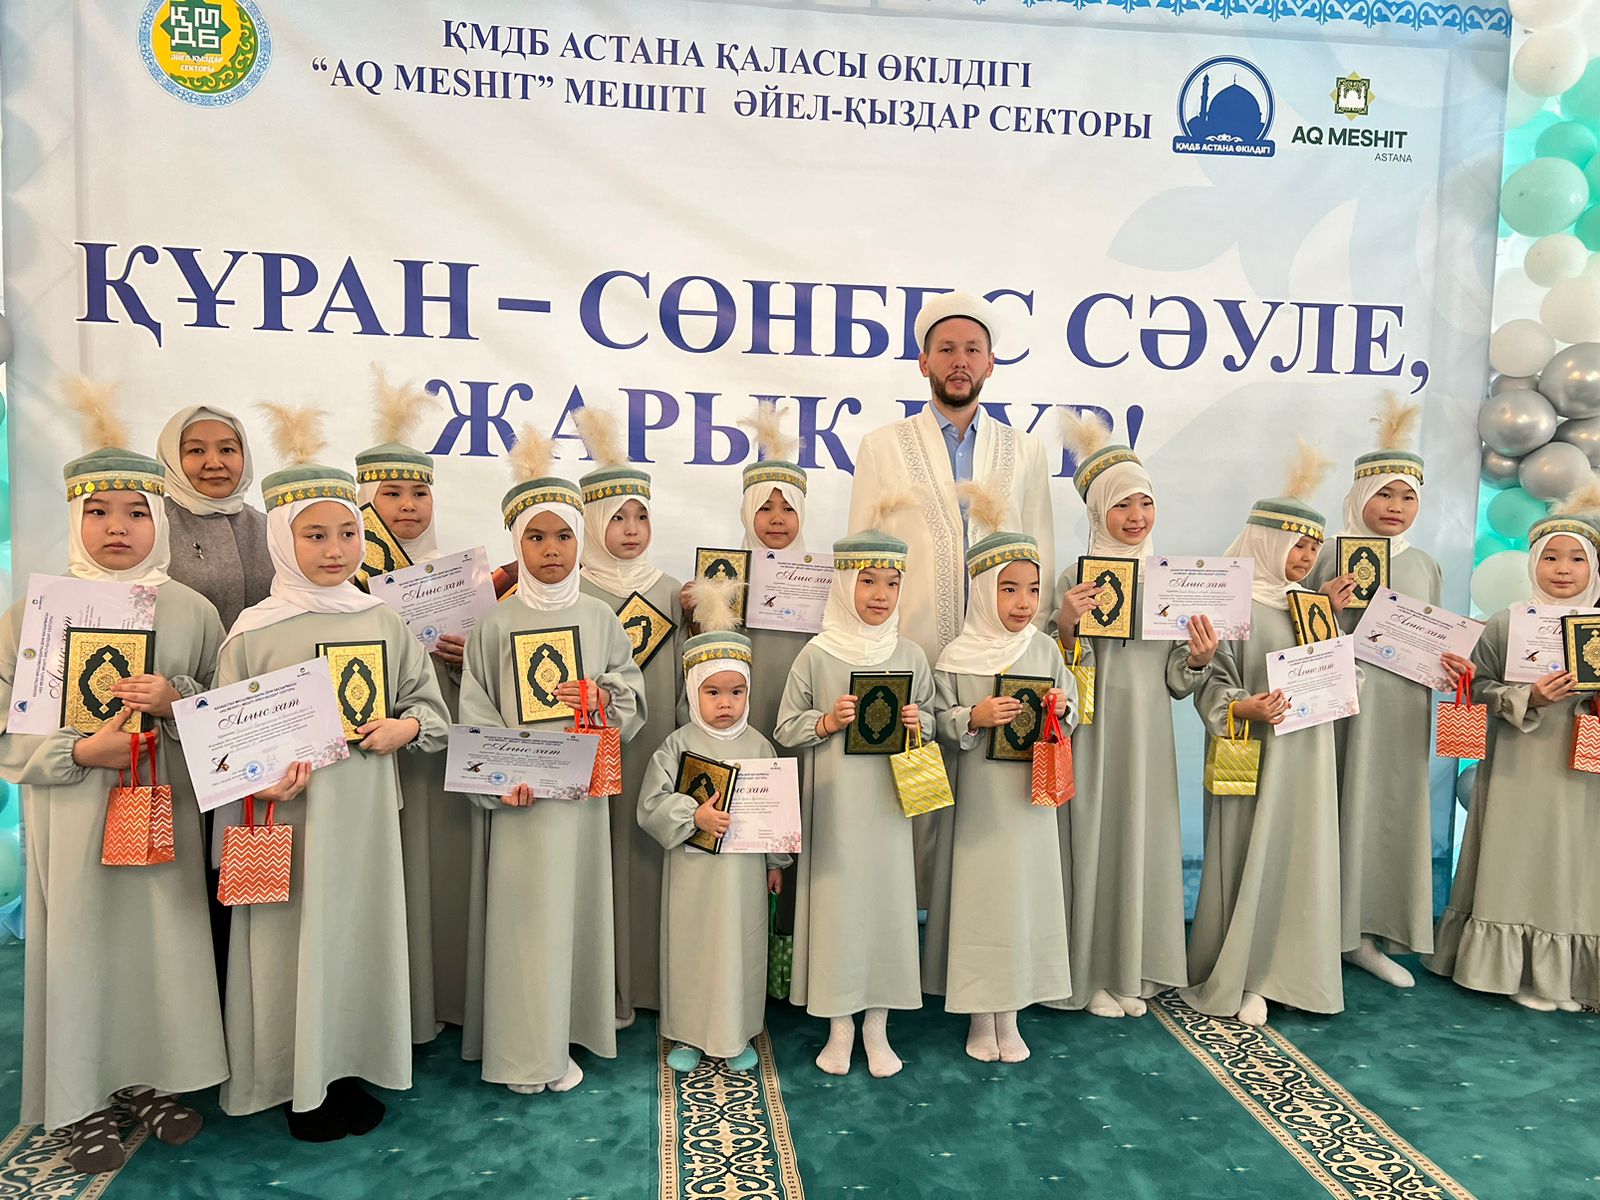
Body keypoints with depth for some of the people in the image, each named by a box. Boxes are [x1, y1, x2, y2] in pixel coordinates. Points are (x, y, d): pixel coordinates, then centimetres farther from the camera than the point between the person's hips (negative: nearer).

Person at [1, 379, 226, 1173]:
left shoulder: (190, 610, 3)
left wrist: (177, 703, -12)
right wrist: (80, 752, -16)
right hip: (72, 808, -1)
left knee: (164, 936, 7)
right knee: (79, 940, 4)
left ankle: (151, 1076, 28)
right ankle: (81, 1099, 23)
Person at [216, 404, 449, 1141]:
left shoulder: (383, 622, 3)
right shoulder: (255, 631, -5)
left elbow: (429, 703, 9)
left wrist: (406, 728, -11)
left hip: (366, 811, 3)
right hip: (289, 813, -3)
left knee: (361, 933, 10)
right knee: (293, 939, 4)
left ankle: (347, 1069, 30)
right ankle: (298, 1085, 24)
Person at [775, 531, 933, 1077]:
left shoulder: (911, 656, 3)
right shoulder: (817, 655, -4)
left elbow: (932, 720, 13)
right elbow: (786, 729, 1)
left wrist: (917, 721, -9)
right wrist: (827, 722, -16)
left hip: (888, 802, 2)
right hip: (833, 804, -2)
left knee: (888, 899, 6)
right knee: (837, 901, 4)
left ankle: (876, 1025, 25)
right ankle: (840, 1026, 23)